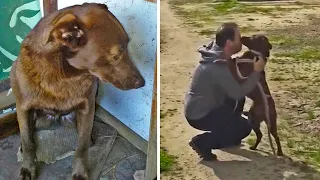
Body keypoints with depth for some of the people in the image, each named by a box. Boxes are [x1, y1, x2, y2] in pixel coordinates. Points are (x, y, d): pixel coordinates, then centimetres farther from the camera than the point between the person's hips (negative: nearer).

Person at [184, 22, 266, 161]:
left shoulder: (218, 55, 0)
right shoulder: (217, 66, -30)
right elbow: (238, 92, -26)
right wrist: (256, 71, -19)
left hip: (203, 106, 9)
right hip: (198, 115, -9)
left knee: (238, 98, 19)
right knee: (245, 127, -6)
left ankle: (228, 133, 29)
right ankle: (202, 143, -2)